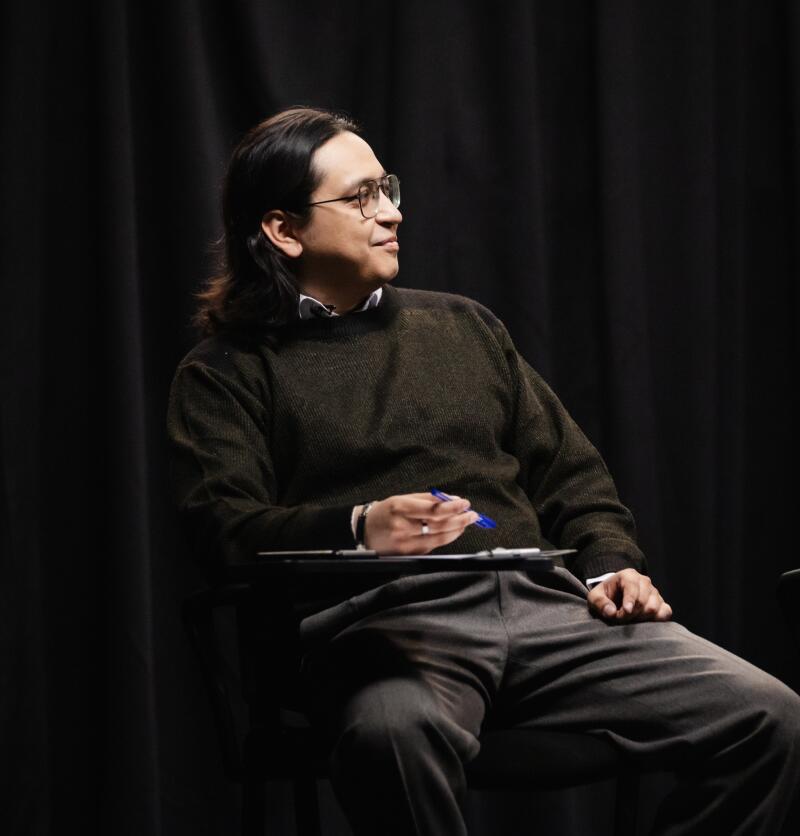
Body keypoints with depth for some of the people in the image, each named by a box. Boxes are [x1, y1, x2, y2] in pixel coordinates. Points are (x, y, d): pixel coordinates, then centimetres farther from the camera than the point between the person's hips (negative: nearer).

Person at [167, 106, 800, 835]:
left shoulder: (462, 326, 27)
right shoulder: (227, 375, 11)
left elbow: (569, 473, 28)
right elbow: (226, 524, -5)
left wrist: (612, 563, 7)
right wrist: (359, 528, -23)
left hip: (542, 603, 5)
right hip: (379, 617, -5)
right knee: (397, 732, -43)